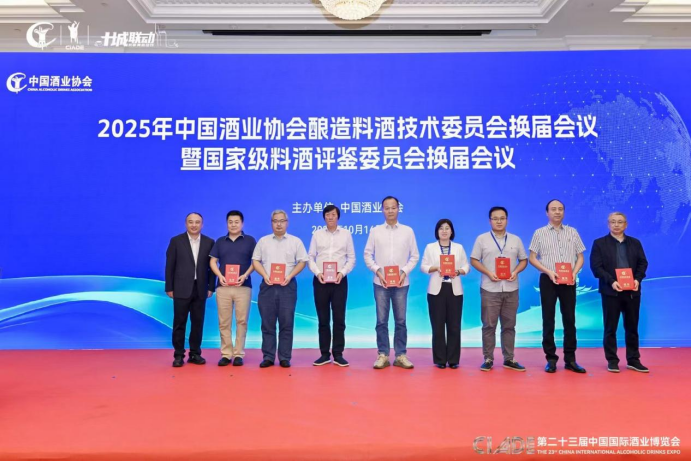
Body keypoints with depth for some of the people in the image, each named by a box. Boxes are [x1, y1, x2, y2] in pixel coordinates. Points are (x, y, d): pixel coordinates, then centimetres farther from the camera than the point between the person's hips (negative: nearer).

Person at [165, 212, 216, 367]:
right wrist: (169, 288, -3)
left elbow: (211, 266, 6)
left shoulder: (209, 242, 5)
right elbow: (169, 266, 0)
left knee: (198, 322, 6)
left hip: (200, 289, 2)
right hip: (181, 289, -2)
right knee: (179, 323, 3)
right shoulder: (176, 241, 1)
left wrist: (211, 287, 1)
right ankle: (179, 355, 11)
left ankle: (195, 353, 16)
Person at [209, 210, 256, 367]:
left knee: (241, 321, 0)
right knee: (224, 322, 3)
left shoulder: (250, 240, 6)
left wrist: (245, 275, -12)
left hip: (243, 286, -2)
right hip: (223, 286, 2)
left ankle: (238, 354, 7)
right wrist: (220, 276, -7)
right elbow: (213, 261, 11)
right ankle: (226, 354, 10)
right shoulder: (220, 241, 13)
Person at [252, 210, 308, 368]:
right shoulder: (263, 241, 11)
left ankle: (285, 358, 8)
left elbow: (302, 262, 3)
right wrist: (265, 275, -8)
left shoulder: (295, 241, 6)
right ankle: (268, 357, 11)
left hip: (287, 286, -1)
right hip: (267, 285, 1)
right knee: (267, 324, 4)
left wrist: (289, 276, -10)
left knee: (286, 324, 1)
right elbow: (255, 261, 9)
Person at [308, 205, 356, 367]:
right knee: (323, 319, 6)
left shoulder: (346, 234, 6)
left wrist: (342, 272, -11)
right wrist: (317, 273, -11)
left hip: (339, 280, -1)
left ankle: (338, 354, 10)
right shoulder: (317, 234, 8)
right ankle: (324, 354, 14)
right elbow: (310, 257, 5)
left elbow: (351, 258, 4)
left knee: (339, 319, 2)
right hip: (320, 280, 1)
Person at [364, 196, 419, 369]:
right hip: (381, 282, 0)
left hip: (401, 282, 0)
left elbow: (414, 256, 5)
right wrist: (377, 271, -9)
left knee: (400, 321, 5)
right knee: (381, 321, 3)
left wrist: (405, 272, -8)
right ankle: (383, 355, 12)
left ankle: (400, 355, 14)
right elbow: (368, 254, 4)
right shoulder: (375, 231, 4)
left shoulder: (408, 231, 5)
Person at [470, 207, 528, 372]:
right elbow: (474, 260, 0)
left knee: (509, 325, 8)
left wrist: (516, 271, -9)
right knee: (489, 325, 2)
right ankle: (488, 359, 10)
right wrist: (488, 273, -14)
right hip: (490, 289, -2)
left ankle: (509, 359, 17)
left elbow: (524, 260, 11)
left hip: (511, 289, 2)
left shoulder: (516, 239, 9)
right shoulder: (482, 239, 2)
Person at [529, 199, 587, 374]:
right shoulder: (540, 233, 2)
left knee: (569, 319, 5)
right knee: (548, 320, 2)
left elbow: (580, 257, 9)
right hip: (548, 280, -2)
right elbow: (532, 258, 0)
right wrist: (549, 272, -13)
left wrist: (574, 273, -9)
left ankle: (570, 359, 14)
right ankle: (551, 359, 11)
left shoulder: (572, 232, 9)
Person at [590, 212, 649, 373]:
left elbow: (642, 263, 7)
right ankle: (612, 360, 11)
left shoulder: (635, 243, 12)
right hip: (611, 291, -3)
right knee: (610, 328, 2)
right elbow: (596, 266, -7)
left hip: (632, 291, 3)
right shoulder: (599, 243, 1)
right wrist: (611, 281, -19)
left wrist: (638, 279, -11)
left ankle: (633, 360, 19)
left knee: (632, 327, 9)